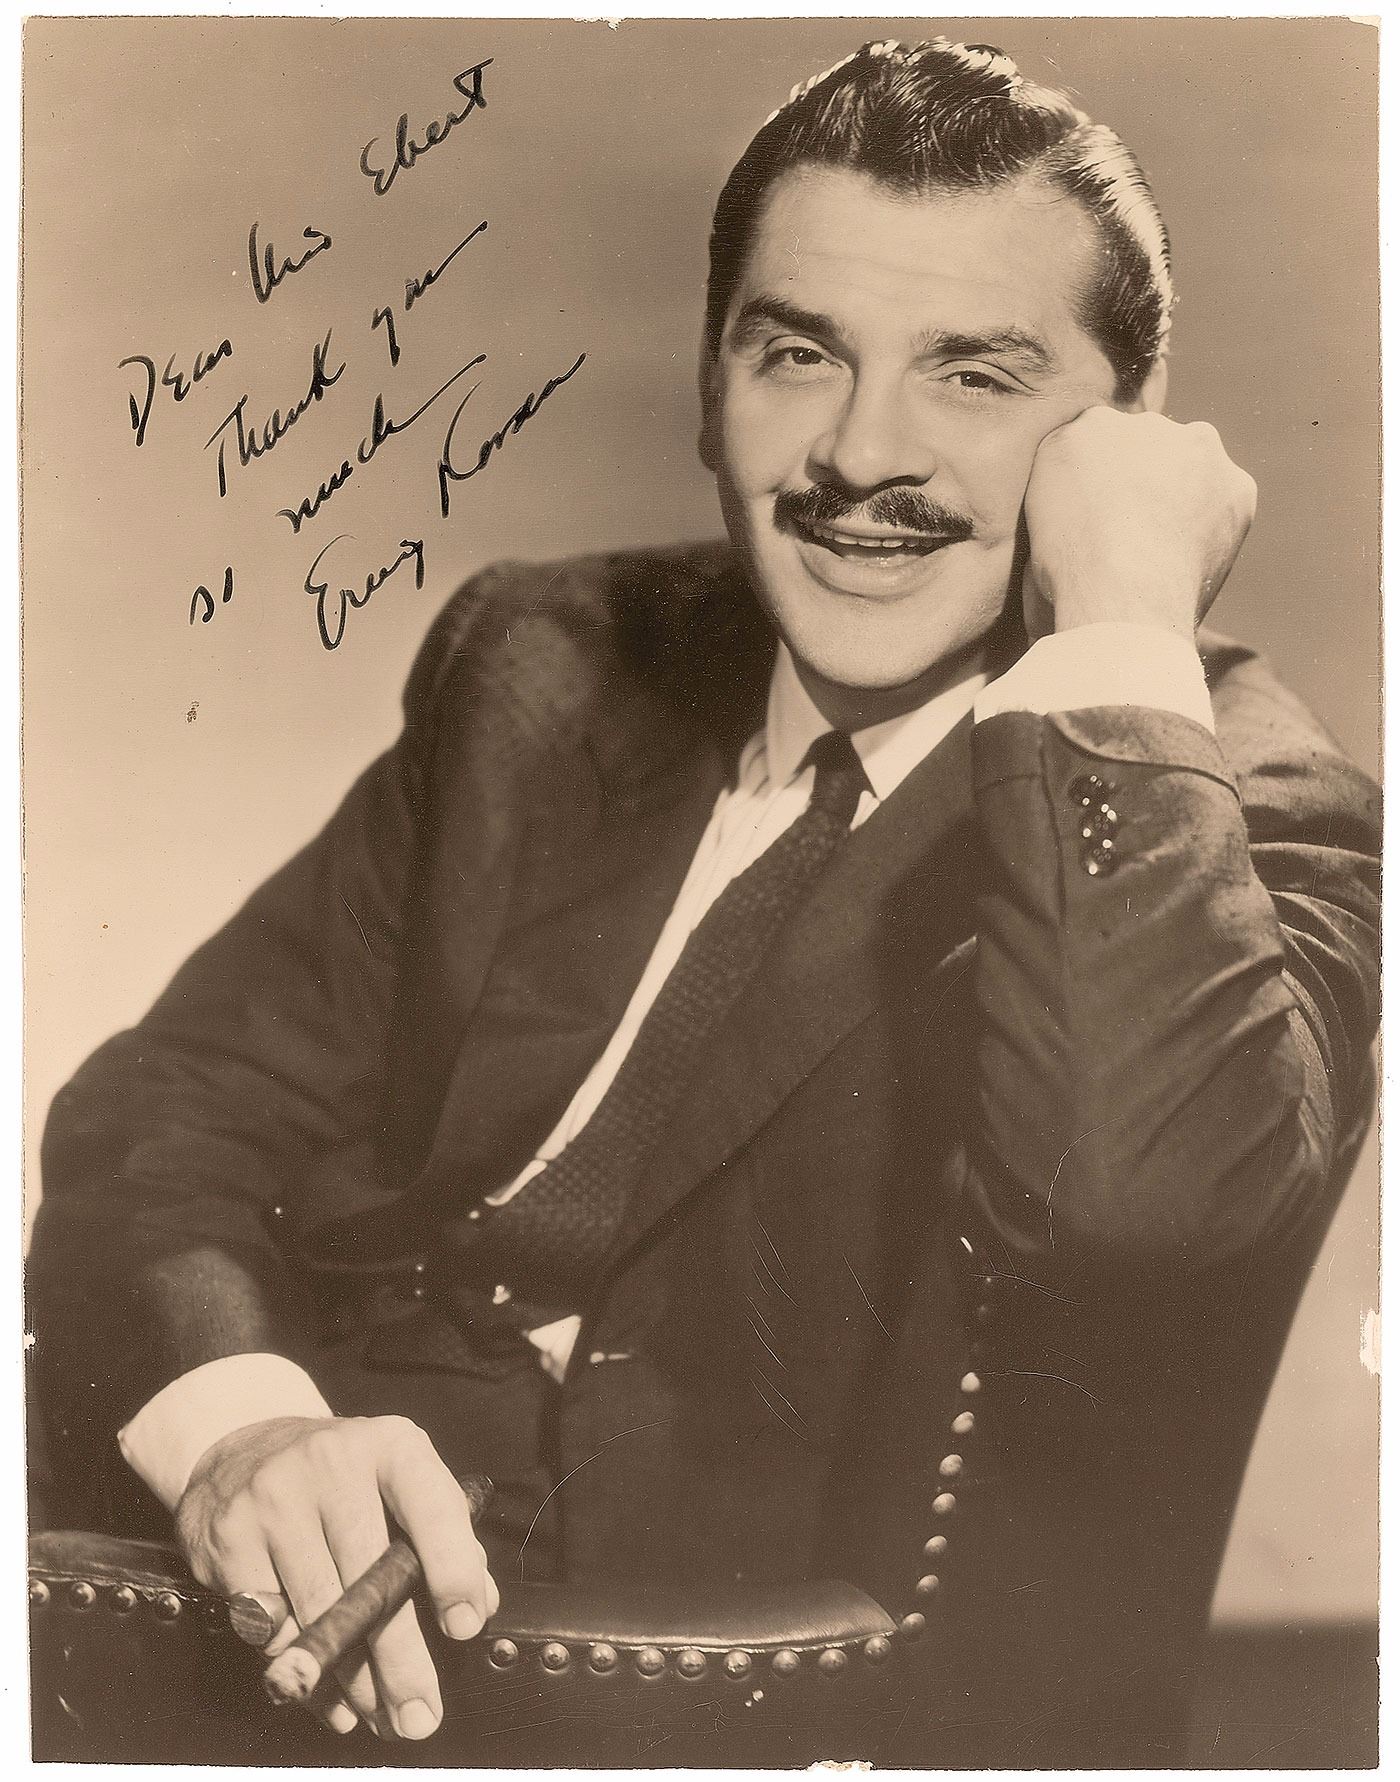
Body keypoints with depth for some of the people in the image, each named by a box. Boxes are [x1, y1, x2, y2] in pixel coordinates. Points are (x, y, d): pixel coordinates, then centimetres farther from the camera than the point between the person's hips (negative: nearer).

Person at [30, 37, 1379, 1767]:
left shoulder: (1243, 815, -5)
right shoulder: (540, 666, 8)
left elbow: (1123, 1174, -28)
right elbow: (174, 1103, 3)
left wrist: (1124, 611, -17)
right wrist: (232, 1417, -17)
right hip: (318, 1642, 4)